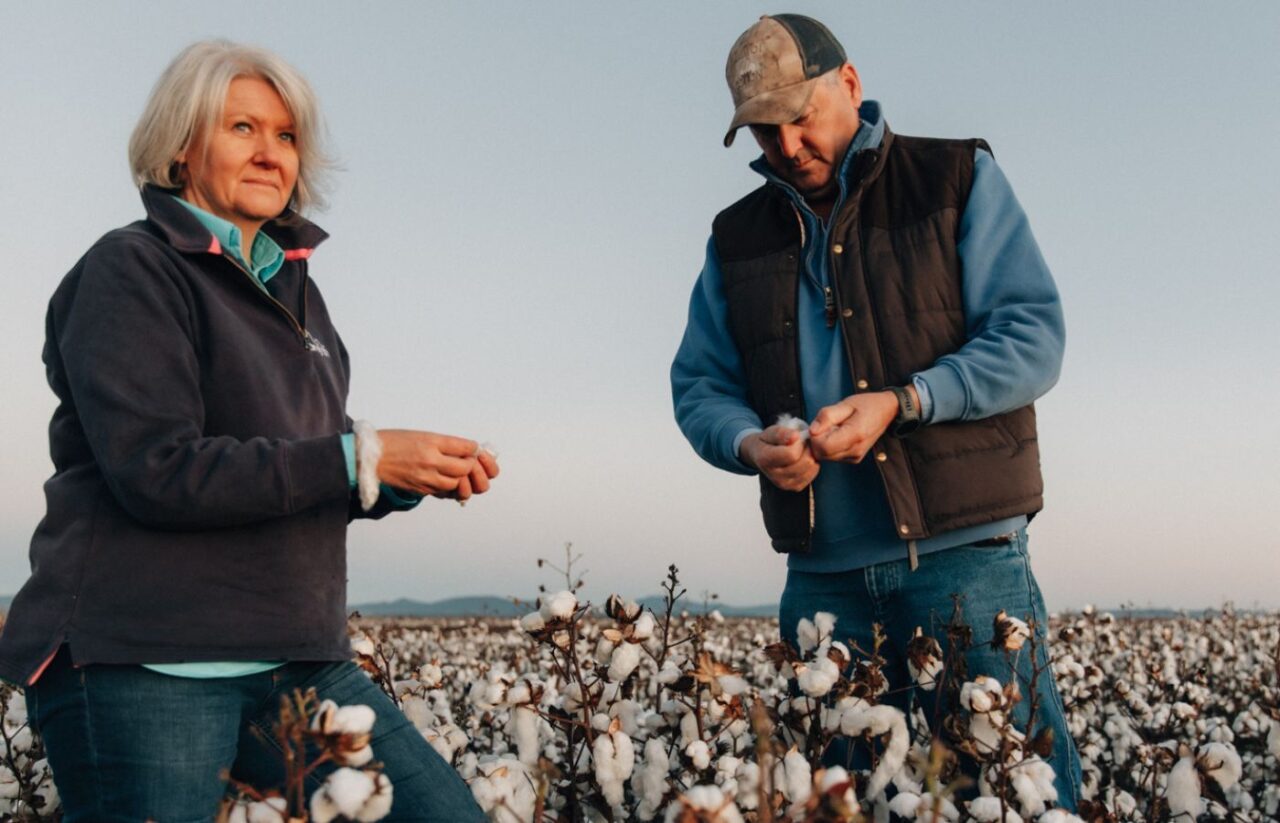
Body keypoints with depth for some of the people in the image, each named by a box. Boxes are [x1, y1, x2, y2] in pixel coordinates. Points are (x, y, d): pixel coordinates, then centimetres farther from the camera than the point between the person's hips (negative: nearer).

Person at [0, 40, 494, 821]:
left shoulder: (295, 291, 17)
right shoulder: (133, 270, -5)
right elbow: (158, 471, -18)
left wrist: (413, 479, 1)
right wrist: (360, 455, -18)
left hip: (299, 660, 7)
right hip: (146, 665, -7)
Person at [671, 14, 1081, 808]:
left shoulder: (961, 179, 3)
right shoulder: (737, 237, 13)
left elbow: (1034, 339, -4)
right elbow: (698, 386, 14)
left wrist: (899, 401, -18)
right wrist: (750, 443, -10)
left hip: (963, 556, -3)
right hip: (823, 575, 4)